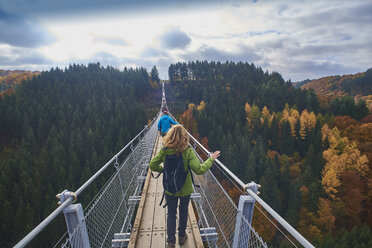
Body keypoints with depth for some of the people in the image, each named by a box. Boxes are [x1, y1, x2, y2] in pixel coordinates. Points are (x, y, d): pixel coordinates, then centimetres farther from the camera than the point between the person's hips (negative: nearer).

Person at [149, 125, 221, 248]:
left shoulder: (164, 150, -17)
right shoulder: (188, 151, -25)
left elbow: (152, 165, -9)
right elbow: (199, 170, -27)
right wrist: (210, 159, -14)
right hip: (185, 189, -1)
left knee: (171, 213, 21)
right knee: (183, 211, 25)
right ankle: (182, 236, 44)